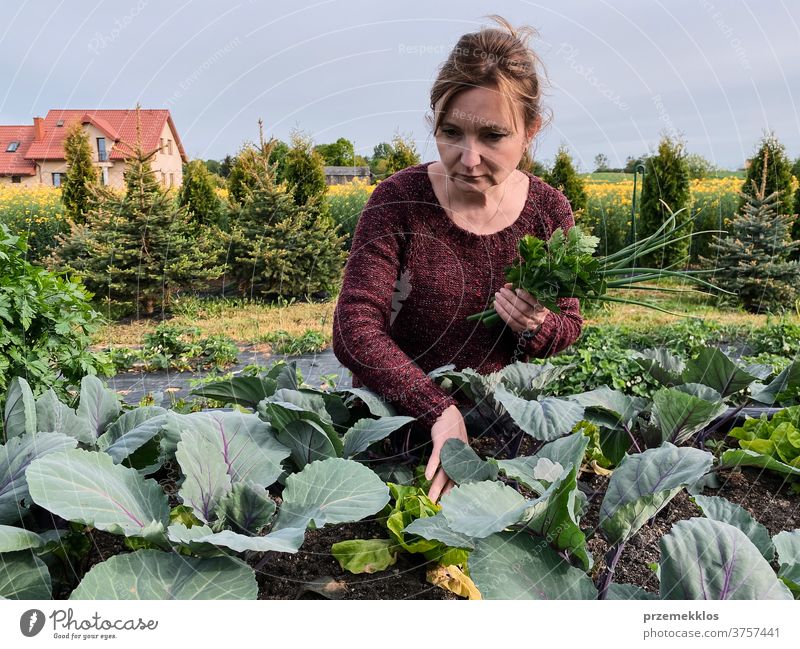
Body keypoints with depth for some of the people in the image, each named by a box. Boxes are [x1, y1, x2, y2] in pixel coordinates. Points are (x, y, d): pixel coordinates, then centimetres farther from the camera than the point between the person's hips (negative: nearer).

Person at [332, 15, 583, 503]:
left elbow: (569, 325, 6)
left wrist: (535, 329, -19)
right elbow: (354, 330, -23)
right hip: (395, 414, -2)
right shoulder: (399, 201, -15)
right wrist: (440, 411, -34)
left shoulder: (549, 212, -5)